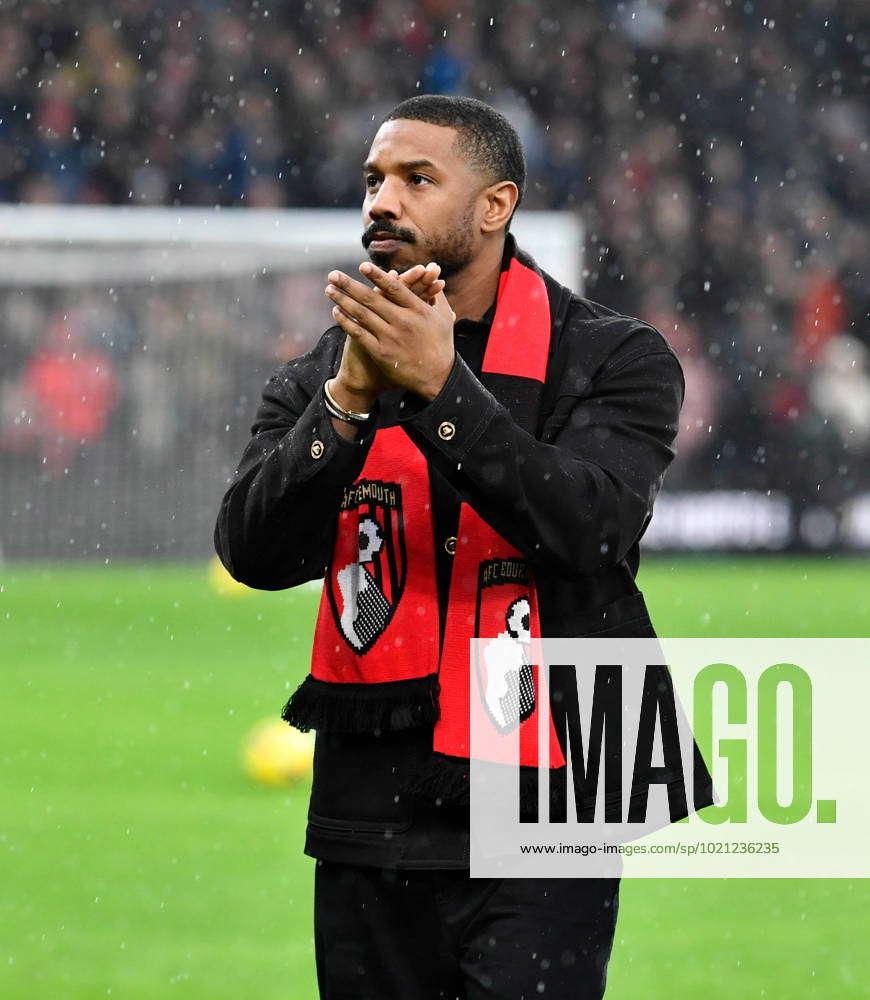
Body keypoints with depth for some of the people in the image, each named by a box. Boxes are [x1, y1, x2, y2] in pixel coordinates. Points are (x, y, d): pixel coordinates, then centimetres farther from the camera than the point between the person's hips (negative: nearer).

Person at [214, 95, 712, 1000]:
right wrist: (352, 398, -19)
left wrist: (439, 386, -24)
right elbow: (254, 551, -6)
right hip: (369, 817, 4)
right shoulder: (316, 381, 9)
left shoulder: (612, 360, 1)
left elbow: (590, 524, -17)